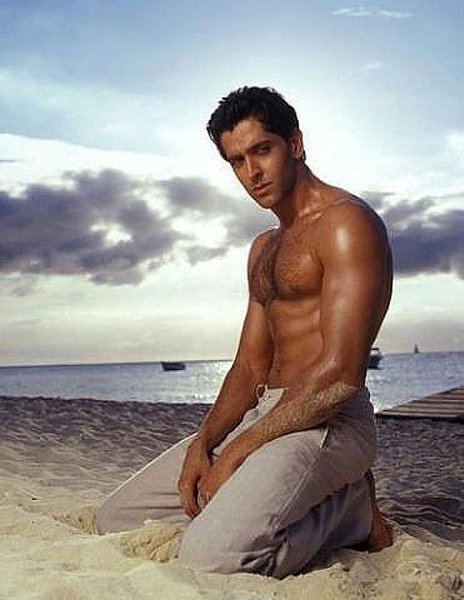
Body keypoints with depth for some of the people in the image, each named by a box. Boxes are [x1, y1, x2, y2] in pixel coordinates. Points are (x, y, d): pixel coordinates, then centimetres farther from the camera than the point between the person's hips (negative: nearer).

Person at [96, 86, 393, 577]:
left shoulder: (347, 223, -10)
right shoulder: (264, 248, 19)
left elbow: (340, 376, -19)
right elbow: (250, 365, 14)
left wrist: (236, 452, -16)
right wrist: (203, 442, -3)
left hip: (326, 422, -9)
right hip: (264, 415, 9)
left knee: (210, 556, -31)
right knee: (117, 517, 8)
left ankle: (351, 505, -2)